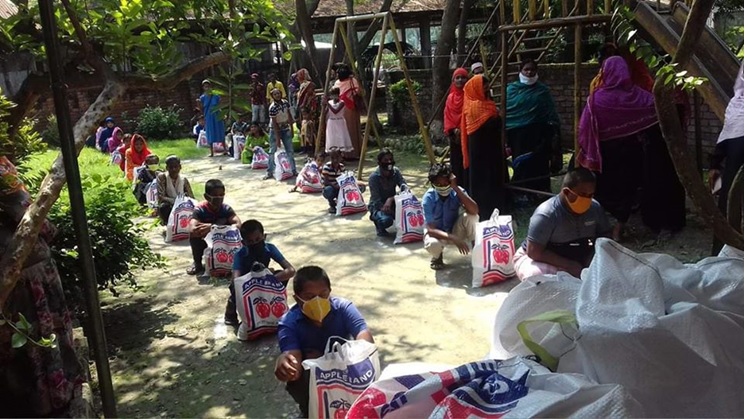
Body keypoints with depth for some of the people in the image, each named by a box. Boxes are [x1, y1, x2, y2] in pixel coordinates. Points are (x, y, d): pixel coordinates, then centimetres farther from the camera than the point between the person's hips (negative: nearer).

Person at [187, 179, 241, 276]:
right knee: (194, 236, -33)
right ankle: (197, 263, -6)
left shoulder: (226, 209, -15)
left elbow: (238, 225, -32)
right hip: (205, 243, -2)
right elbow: (193, 230, -39)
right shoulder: (200, 210, -21)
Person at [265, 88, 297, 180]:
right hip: (275, 130, -4)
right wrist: (277, 138, -21)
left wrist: (292, 129, 4)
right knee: (272, 152, 2)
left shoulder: (286, 103, -7)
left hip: (286, 129, 5)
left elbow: (289, 116, 5)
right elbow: (274, 123, -22)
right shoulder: (272, 108, -23)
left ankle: (294, 171, 13)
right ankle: (270, 173, 9)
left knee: (290, 151, 5)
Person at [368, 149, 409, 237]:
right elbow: (376, 200, -23)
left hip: (391, 203, 4)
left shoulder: (395, 171, -8)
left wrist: (391, 199, -37)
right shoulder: (374, 177, -22)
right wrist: (393, 213, -31)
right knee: (386, 220, -37)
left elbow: (405, 187, -19)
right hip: (378, 206, -4)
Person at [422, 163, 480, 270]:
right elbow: (430, 229, -27)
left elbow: (474, 211, -35)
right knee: (432, 244, -37)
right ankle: (437, 256, 3)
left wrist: (456, 188, -37)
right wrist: (454, 239, -40)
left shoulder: (456, 191, -19)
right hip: (437, 233, -1)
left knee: (470, 215, -29)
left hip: (455, 230, 1)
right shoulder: (428, 198, -24)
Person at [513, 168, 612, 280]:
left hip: (579, 260, 5)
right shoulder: (546, 214, -28)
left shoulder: (595, 208, -9)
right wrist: (569, 265, -28)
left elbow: (605, 236, 5)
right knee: (537, 274, -37)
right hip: (541, 259, -5)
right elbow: (534, 252, -27)